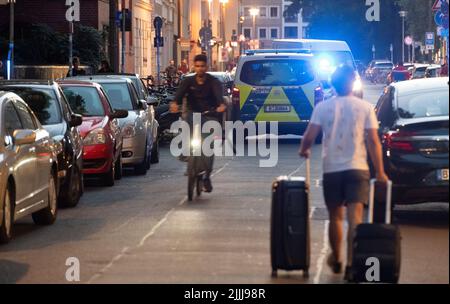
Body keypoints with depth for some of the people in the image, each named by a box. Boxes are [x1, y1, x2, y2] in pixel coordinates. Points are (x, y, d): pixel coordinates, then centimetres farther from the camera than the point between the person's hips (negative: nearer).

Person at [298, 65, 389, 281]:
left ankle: (336, 260, 28)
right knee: (355, 218, -6)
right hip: (357, 168, -1)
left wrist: (304, 150, 17)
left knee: (335, 217, 16)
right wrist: (380, 171, 1)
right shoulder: (365, 107, -1)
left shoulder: (323, 107, 0)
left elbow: (309, 136, -5)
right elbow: (373, 141, -4)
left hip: (331, 168, 1)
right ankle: (351, 264, -17)